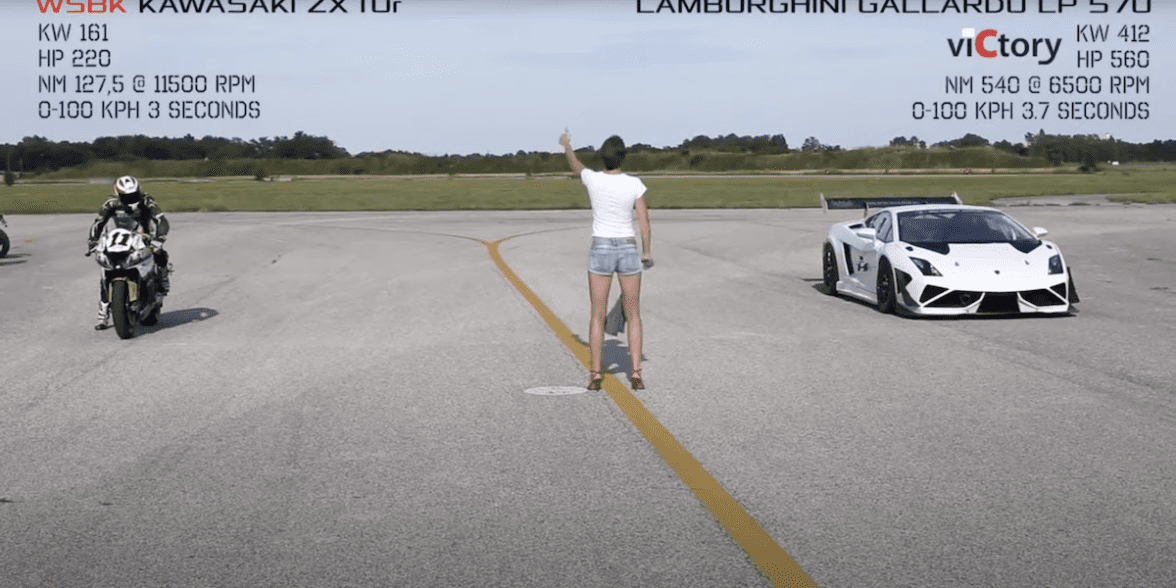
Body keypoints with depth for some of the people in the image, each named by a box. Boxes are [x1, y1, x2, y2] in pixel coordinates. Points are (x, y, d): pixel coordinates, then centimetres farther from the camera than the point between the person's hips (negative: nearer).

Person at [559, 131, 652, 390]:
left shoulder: (592, 178, -7)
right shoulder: (634, 184, -8)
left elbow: (575, 164, 17)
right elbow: (644, 221, -4)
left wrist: (566, 145, 39)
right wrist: (646, 253, 11)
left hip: (601, 251, 0)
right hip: (628, 251, 0)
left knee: (598, 315, 9)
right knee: (633, 315, 9)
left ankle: (596, 374, 6)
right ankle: (636, 373, 2)